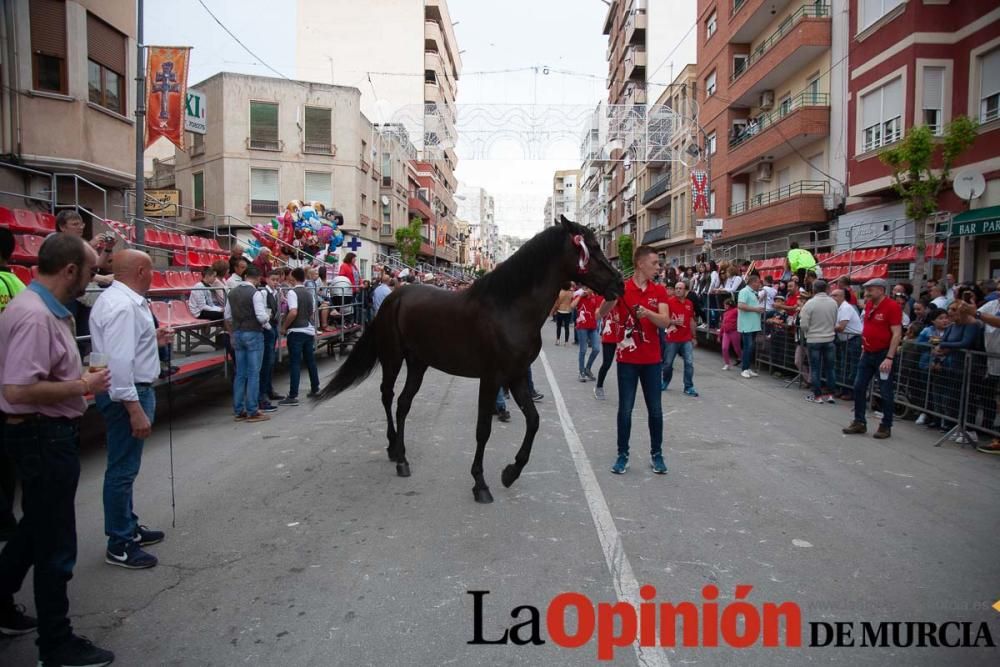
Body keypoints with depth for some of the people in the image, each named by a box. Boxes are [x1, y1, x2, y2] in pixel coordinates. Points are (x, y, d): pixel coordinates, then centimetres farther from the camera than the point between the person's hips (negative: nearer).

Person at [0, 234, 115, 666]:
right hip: (43, 436, -10)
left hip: (49, 433, 10)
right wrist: (82, 386, -20)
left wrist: (79, 379, 9)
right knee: (55, 544, 3)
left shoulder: (46, 309, 8)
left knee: (38, 528, 26)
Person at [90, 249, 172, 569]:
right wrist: (135, 410, -28)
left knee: (125, 467, 21)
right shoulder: (123, 306, -21)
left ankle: (129, 528, 36)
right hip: (127, 395, -11)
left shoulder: (117, 299, 11)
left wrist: (152, 340, 14)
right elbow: (119, 361, -27)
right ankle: (119, 546, 11)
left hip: (131, 390, 11)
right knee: (123, 469, -1)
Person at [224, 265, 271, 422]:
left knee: (240, 374, 11)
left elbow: (227, 317, 13)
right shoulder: (256, 293, -13)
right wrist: (268, 320, 2)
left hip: (237, 334, 7)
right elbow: (261, 316, -19)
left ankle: (238, 411, 15)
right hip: (253, 334, -6)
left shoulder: (232, 292, 8)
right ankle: (252, 411, 1)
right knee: (253, 374, -2)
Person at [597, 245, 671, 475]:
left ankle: (656, 454, 22)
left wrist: (647, 312, -28)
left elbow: (665, 321, -9)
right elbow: (601, 314, -15)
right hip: (627, 359, -2)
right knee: (625, 409, 3)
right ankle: (623, 455, 16)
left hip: (652, 360, 2)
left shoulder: (659, 291, 3)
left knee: (655, 409, 8)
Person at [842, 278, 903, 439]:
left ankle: (886, 426, 13)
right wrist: (863, 349, 16)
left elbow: (897, 334, -17)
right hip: (867, 354, 7)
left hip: (883, 355, -7)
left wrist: (889, 358, -22)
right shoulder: (869, 305, 8)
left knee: (885, 392, 2)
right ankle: (859, 422, 18)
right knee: (859, 387, 8)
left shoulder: (892, 306, -14)